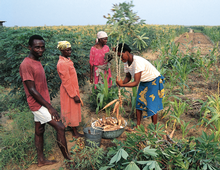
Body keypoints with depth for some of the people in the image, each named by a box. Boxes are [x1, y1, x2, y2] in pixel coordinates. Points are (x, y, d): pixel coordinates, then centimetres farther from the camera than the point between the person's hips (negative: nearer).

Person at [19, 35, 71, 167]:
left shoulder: (37, 62, 10)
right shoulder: (26, 65, -20)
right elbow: (32, 90, -23)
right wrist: (49, 107, -21)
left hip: (41, 104, 9)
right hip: (38, 105, -9)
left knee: (40, 131, 17)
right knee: (60, 127, -8)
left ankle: (41, 160, 30)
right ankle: (68, 158, 7)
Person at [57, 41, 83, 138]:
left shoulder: (67, 60, 7)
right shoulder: (62, 64, -24)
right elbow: (66, 82, -24)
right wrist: (74, 95, -20)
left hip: (73, 89, 9)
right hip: (69, 91, -9)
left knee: (74, 110, 19)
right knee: (72, 111, 3)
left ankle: (74, 129, 34)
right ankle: (75, 132, 17)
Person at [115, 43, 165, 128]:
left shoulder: (138, 61, -35)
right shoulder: (126, 63, -9)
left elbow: (136, 82, -37)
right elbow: (128, 77, 5)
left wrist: (122, 85, -43)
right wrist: (122, 82, -17)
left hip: (154, 81, -8)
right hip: (144, 82, 8)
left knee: (152, 106, -5)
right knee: (139, 103, 6)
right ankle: (138, 126, 18)